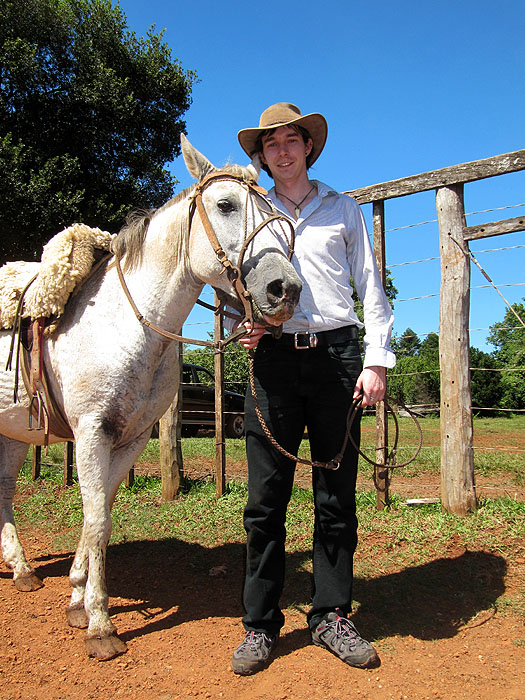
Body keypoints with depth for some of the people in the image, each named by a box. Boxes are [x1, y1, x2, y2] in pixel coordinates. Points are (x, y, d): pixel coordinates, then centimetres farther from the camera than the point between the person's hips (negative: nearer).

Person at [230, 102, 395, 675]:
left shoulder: (343, 209, 15)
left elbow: (371, 288, 11)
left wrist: (377, 360, 0)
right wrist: (242, 324, -4)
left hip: (337, 353, 0)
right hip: (274, 356, 0)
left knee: (336, 495, 4)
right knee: (266, 498, -1)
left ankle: (331, 617, 18)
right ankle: (260, 624, 12)